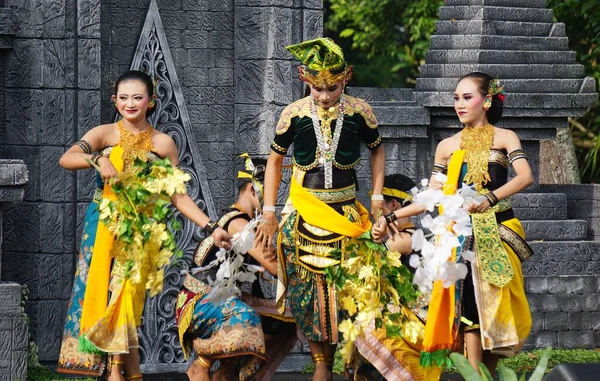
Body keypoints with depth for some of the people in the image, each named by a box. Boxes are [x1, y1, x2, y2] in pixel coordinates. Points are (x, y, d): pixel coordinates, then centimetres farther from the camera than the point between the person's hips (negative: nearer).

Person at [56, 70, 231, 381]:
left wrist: (211, 227, -5)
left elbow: (178, 195, 5)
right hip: (102, 225, 0)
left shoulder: (162, 143, 5)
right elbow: (66, 159, -13)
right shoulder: (105, 134, 2)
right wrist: (98, 159, -31)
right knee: (103, 292, -6)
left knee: (125, 294, -10)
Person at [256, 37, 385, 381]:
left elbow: (377, 148, 13)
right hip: (305, 210, 0)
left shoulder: (358, 111, -4)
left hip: (346, 209, 0)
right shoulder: (294, 114, -5)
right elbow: (275, 159, 8)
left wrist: (377, 196, 6)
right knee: (309, 284, -3)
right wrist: (269, 211, 4)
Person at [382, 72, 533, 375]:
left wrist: (491, 197, -30)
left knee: (496, 305, -3)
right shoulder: (447, 146, 11)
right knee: (470, 304, -13)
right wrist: (392, 217, 3)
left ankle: (488, 373, 4)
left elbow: (525, 176, -14)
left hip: (498, 231, -1)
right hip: (462, 233, 1)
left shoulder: (504, 138, 4)